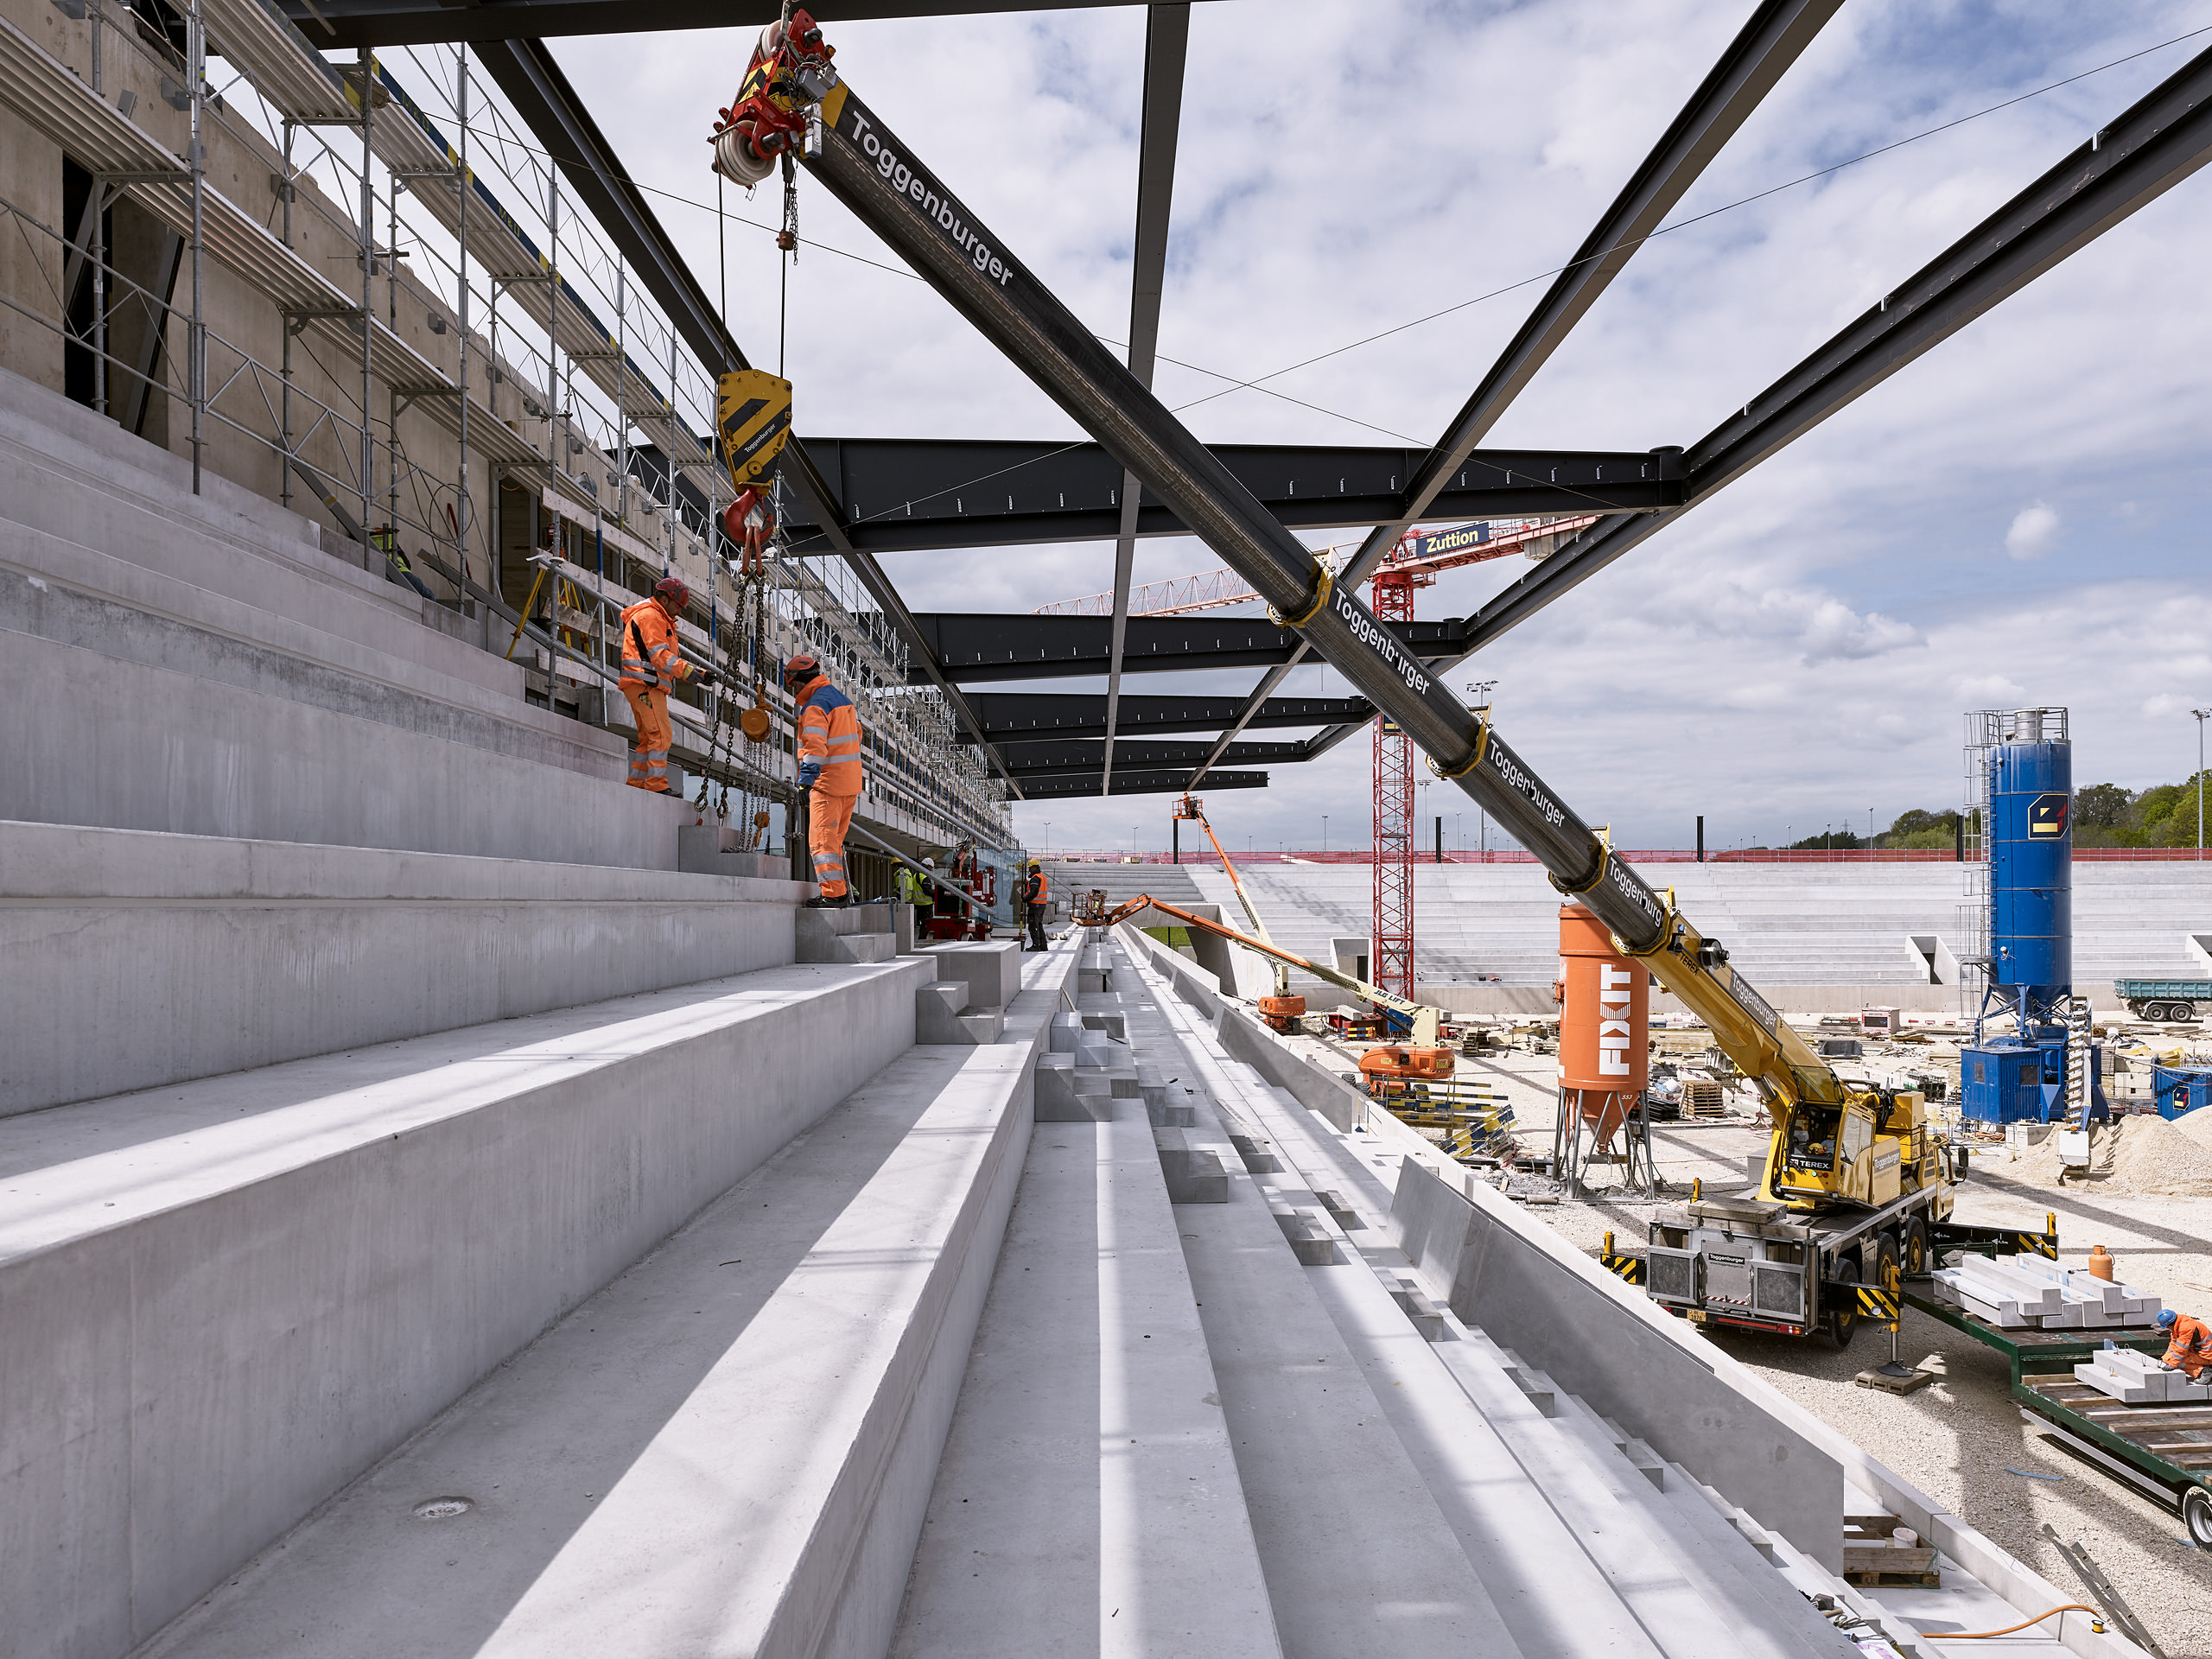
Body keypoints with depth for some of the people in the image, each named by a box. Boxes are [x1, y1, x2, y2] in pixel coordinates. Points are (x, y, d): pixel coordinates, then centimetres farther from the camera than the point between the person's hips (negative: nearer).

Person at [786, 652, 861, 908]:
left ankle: (833, 894, -12)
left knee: (821, 839, -7)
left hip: (827, 782, -9)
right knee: (835, 839, 16)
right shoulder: (843, 699, 16)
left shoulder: (815, 706, -13)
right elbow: (855, 735, 23)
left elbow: (815, 747, -22)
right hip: (851, 782, 9)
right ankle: (841, 892, 19)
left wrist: (806, 781, -23)